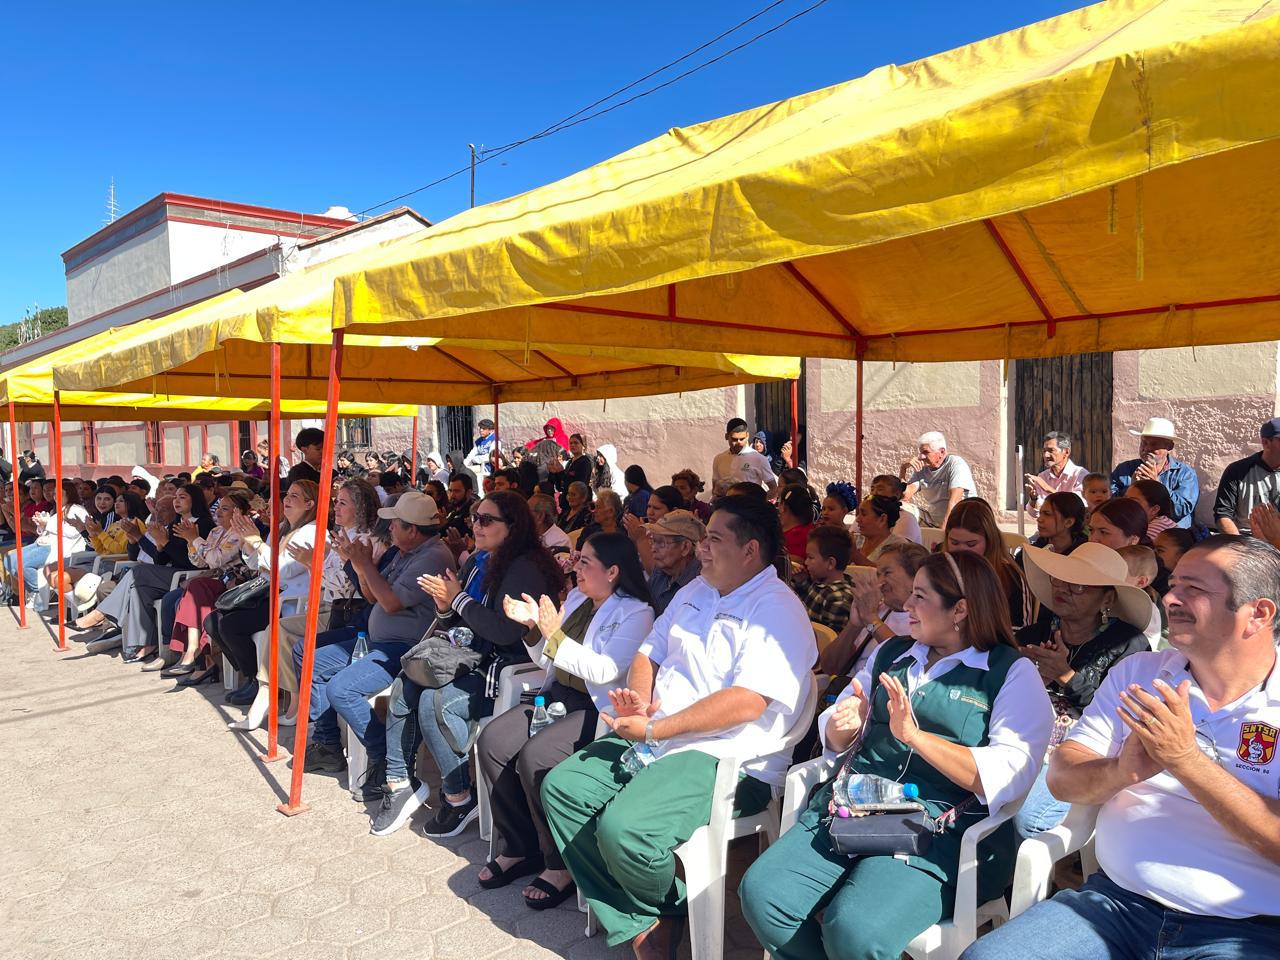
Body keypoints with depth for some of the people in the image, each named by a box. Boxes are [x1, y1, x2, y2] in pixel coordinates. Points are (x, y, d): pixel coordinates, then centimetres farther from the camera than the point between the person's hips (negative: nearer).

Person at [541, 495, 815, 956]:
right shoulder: (695, 592, 15)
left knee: (623, 827, -29)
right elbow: (650, 653, 19)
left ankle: (665, 911, 6)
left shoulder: (778, 610, -13)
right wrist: (637, 701, -4)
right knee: (561, 787, -4)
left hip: (727, 758, -9)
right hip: (653, 739, 9)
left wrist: (652, 731, -21)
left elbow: (746, 703, -24)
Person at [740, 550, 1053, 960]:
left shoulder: (1013, 673, 1)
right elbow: (837, 742, 21)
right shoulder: (891, 653, 18)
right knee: (762, 894, -16)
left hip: (941, 826, -5)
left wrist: (915, 735, -19)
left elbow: (1009, 775, -12)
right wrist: (844, 726, -3)